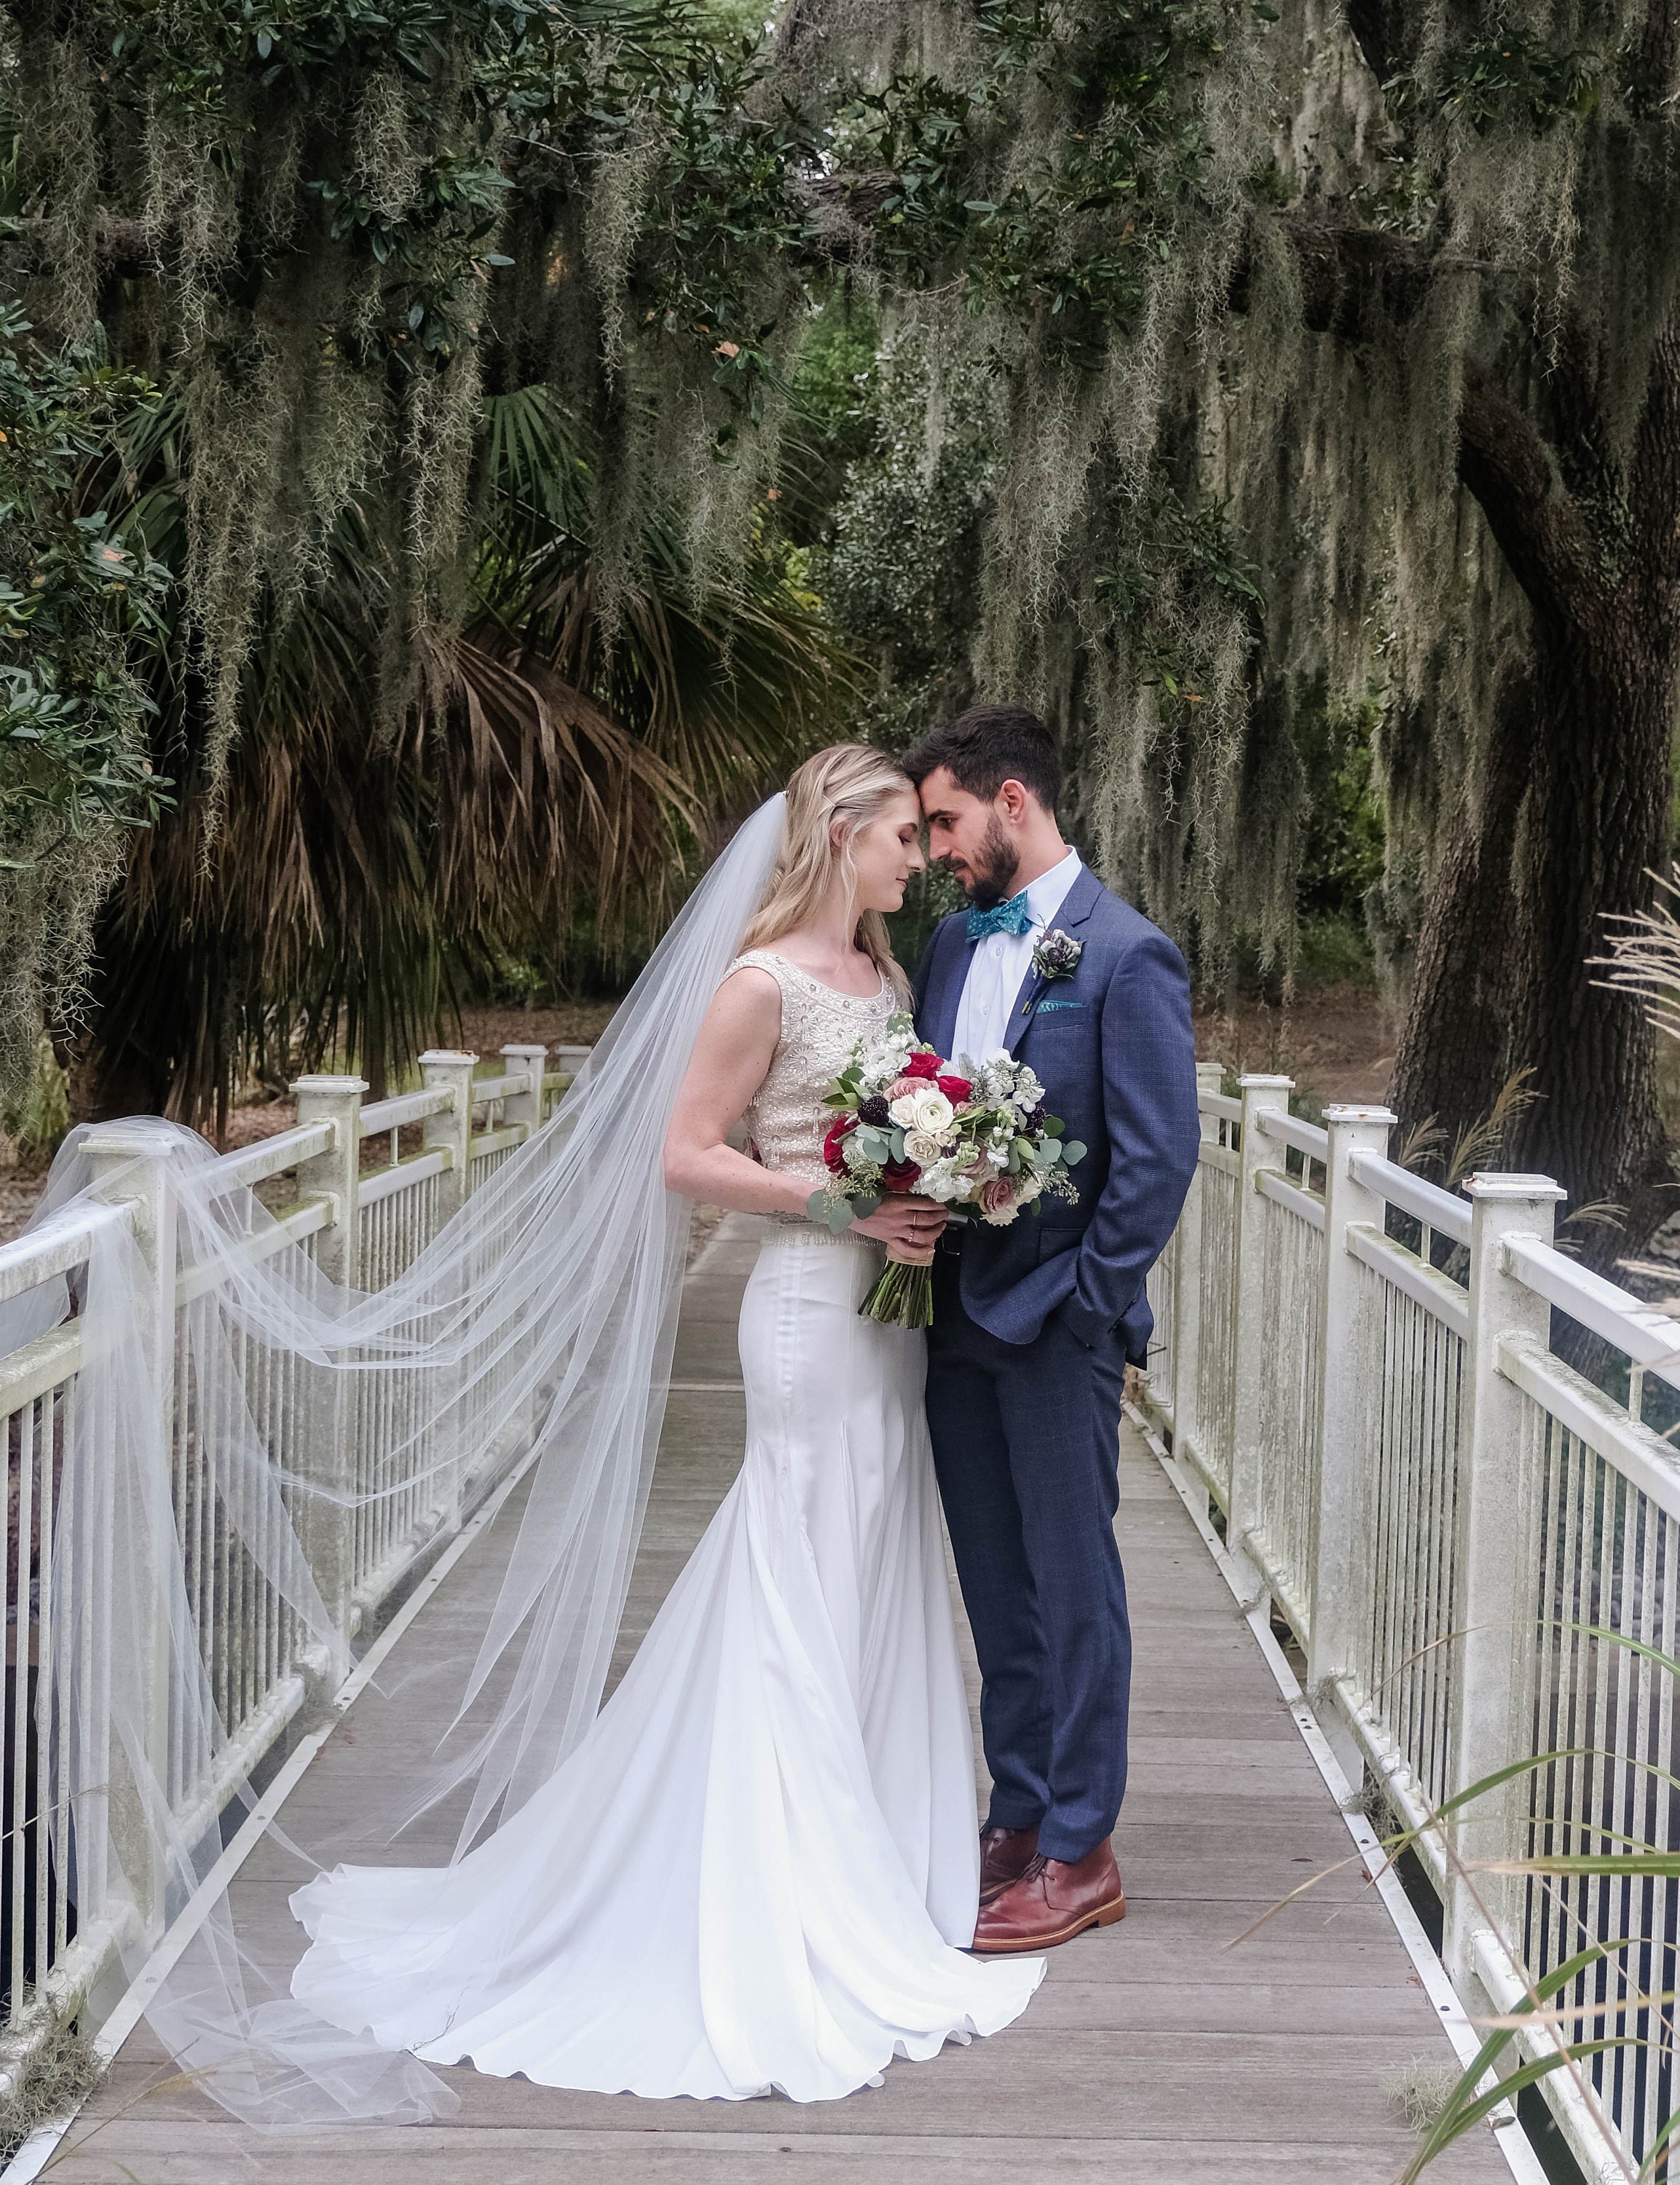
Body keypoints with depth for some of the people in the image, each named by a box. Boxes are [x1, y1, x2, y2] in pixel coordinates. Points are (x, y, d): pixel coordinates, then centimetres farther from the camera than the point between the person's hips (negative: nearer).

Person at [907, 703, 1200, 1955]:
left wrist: (1082, 1304, -14)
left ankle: (1081, 1855, 11)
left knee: (1072, 1587, 2)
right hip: (959, 1317, 7)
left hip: (1054, 1325, -7)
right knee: (999, 1592, 14)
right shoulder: (954, 944, 12)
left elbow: (1161, 1157, -13)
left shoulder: (1126, 954, -10)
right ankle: (1020, 1821, 25)